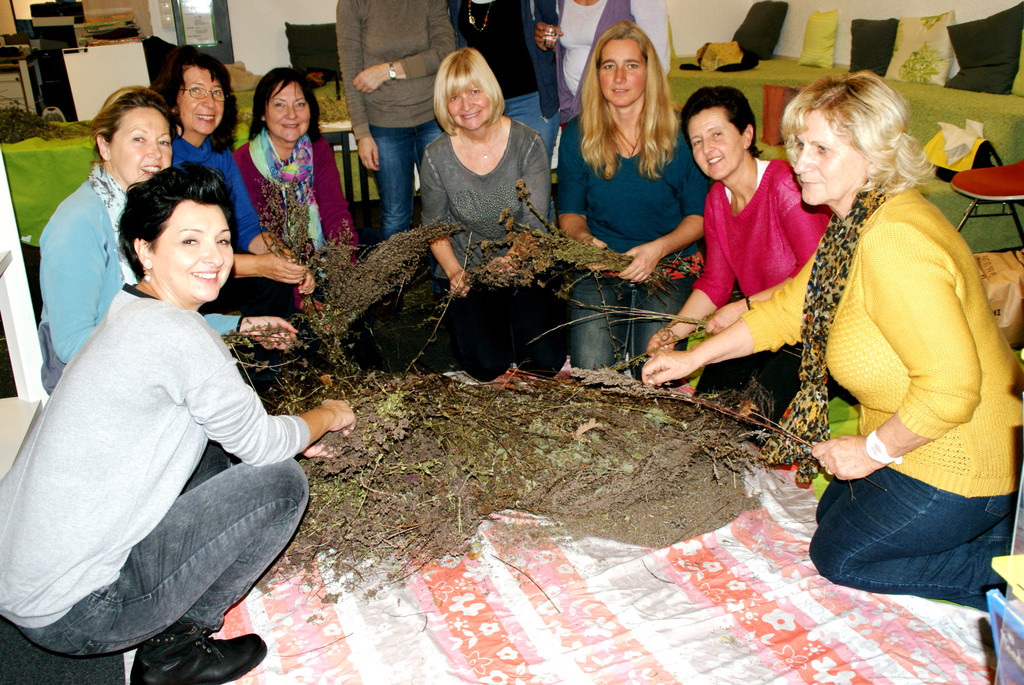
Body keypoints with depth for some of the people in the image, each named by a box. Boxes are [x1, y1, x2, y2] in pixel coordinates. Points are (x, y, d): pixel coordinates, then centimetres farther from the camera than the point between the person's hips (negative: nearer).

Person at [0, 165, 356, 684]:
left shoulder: (128, 316, 9)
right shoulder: (176, 332, -21)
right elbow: (259, 442, -10)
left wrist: (292, 435, 20)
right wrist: (327, 417, 8)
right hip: (69, 615, -9)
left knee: (222, 466, 21)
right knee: (281, 482, -10)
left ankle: (157, 624, 16)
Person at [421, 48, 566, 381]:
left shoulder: (527, 143, -9)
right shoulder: (437, 157, -7)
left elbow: (535, 223, -12)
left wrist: (514, 259, -33)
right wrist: (454, 272, -13)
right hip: (467, 273, 0)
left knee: (545, 359, -15)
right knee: (488, 365, -17)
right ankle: (463, 320, 17)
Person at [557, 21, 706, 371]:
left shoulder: (679, 134, -5)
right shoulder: (577, 135, 1)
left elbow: (699, 216, -1)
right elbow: (570, 212, 8)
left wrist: (658, 248, -18)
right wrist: (584, 238, -15)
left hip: (670, 265, -1)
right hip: (599, 267, 2)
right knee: (591, 369, -17)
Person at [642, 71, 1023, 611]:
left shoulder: (894, 243, -31)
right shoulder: (855, 223, 1)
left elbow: (951, 385, -34)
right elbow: (789, 308, 13)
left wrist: (874, 450, -18)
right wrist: (692, 358, 14)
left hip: (955, 461, -9)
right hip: (920, 437, 10)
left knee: (839, 554, 8)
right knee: (834, 512, 25)